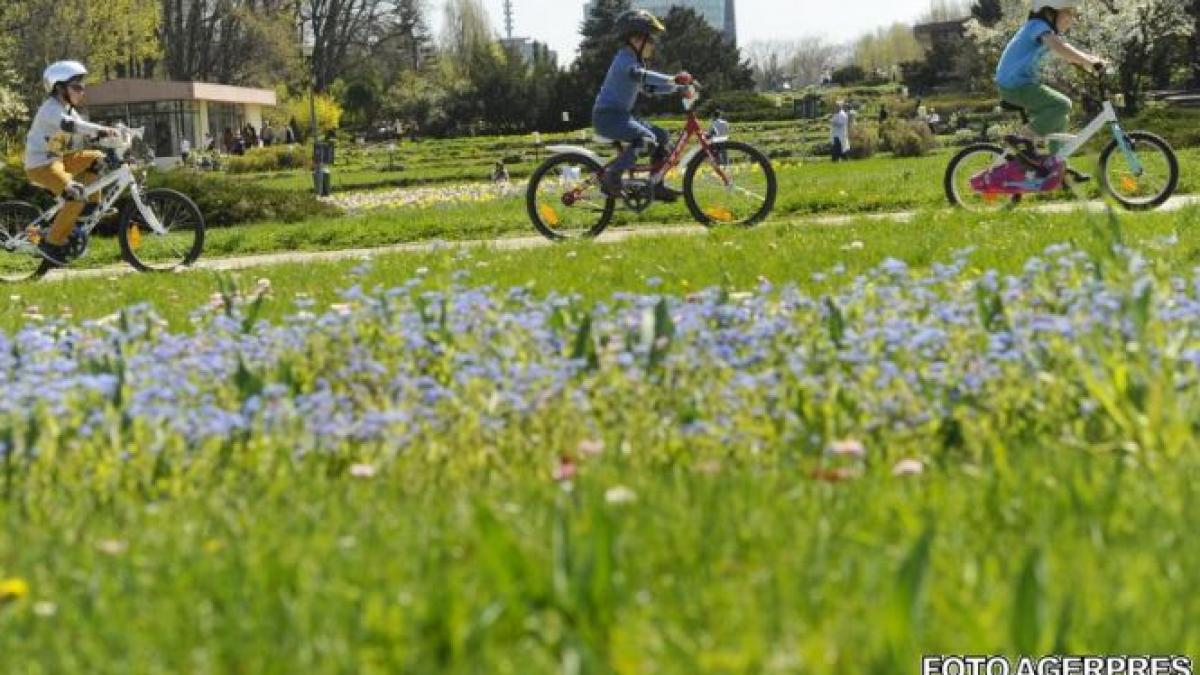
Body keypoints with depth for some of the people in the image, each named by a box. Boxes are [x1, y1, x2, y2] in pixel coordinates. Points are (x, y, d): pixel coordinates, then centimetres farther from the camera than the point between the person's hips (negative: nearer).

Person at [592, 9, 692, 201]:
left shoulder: (635, 61, 19)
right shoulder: (625, 59, -13)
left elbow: (649, 87, 24)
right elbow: (638, 75, -34)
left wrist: (679, 88, 12)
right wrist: (673, 79, -42)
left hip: (621, 115, 10)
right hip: (607, 115, -10)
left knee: (661, 136, 10)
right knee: (646, 139, -29)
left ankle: (656, 187, 12)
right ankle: (611, 178, -23)